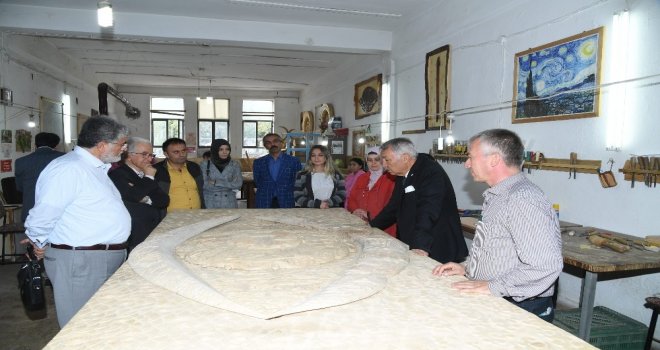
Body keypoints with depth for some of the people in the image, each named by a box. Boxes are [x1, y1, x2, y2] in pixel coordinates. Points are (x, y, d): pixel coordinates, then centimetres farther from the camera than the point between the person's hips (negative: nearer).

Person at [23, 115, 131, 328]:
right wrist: (40, 245, -2)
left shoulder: (95, 168, 15)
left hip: (107, 258, 9)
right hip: (80, 262, -9)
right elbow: (43, 215, -15)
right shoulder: (68, 169, -18)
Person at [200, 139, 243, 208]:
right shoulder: (205, 165, 0)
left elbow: (238, 184, -8)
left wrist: (216, 182, -12)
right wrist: (229, 185, -9)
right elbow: (205, 185, -9)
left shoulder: (234, 165, 2)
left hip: (229, 205, 1)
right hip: (210, 204, -1)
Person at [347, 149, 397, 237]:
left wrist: (369, 214, -15)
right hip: (360, 226, 5)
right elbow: (351, 199, 15)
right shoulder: (362, 178, 15)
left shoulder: (392, 179, -5)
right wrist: (355, 210, -6)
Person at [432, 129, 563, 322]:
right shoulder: (497, 197, 12)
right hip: (492, 304, 8)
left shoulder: (522, 199, -20)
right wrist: (467, 267, 9)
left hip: (519, 311, -8)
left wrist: (492, 287, -22)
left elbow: (546, 265, -27)